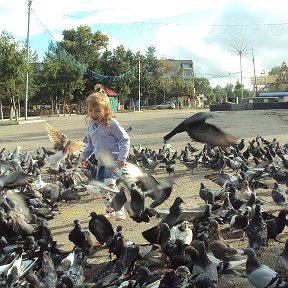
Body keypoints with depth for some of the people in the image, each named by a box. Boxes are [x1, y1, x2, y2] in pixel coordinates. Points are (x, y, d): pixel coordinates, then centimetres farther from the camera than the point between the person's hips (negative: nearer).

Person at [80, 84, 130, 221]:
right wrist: (84, 155, 11)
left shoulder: (111, 123, -17)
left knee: (110, 183, -22)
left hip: (114, 160, -8)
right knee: (101, 186, 11)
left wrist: (122, 158, -20)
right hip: (101, 161, 8)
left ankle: (120, 209, -6)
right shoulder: (91, 125, 4)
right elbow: (90, 142, 19)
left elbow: (125, 139, -14)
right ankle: (109, 210, 30)